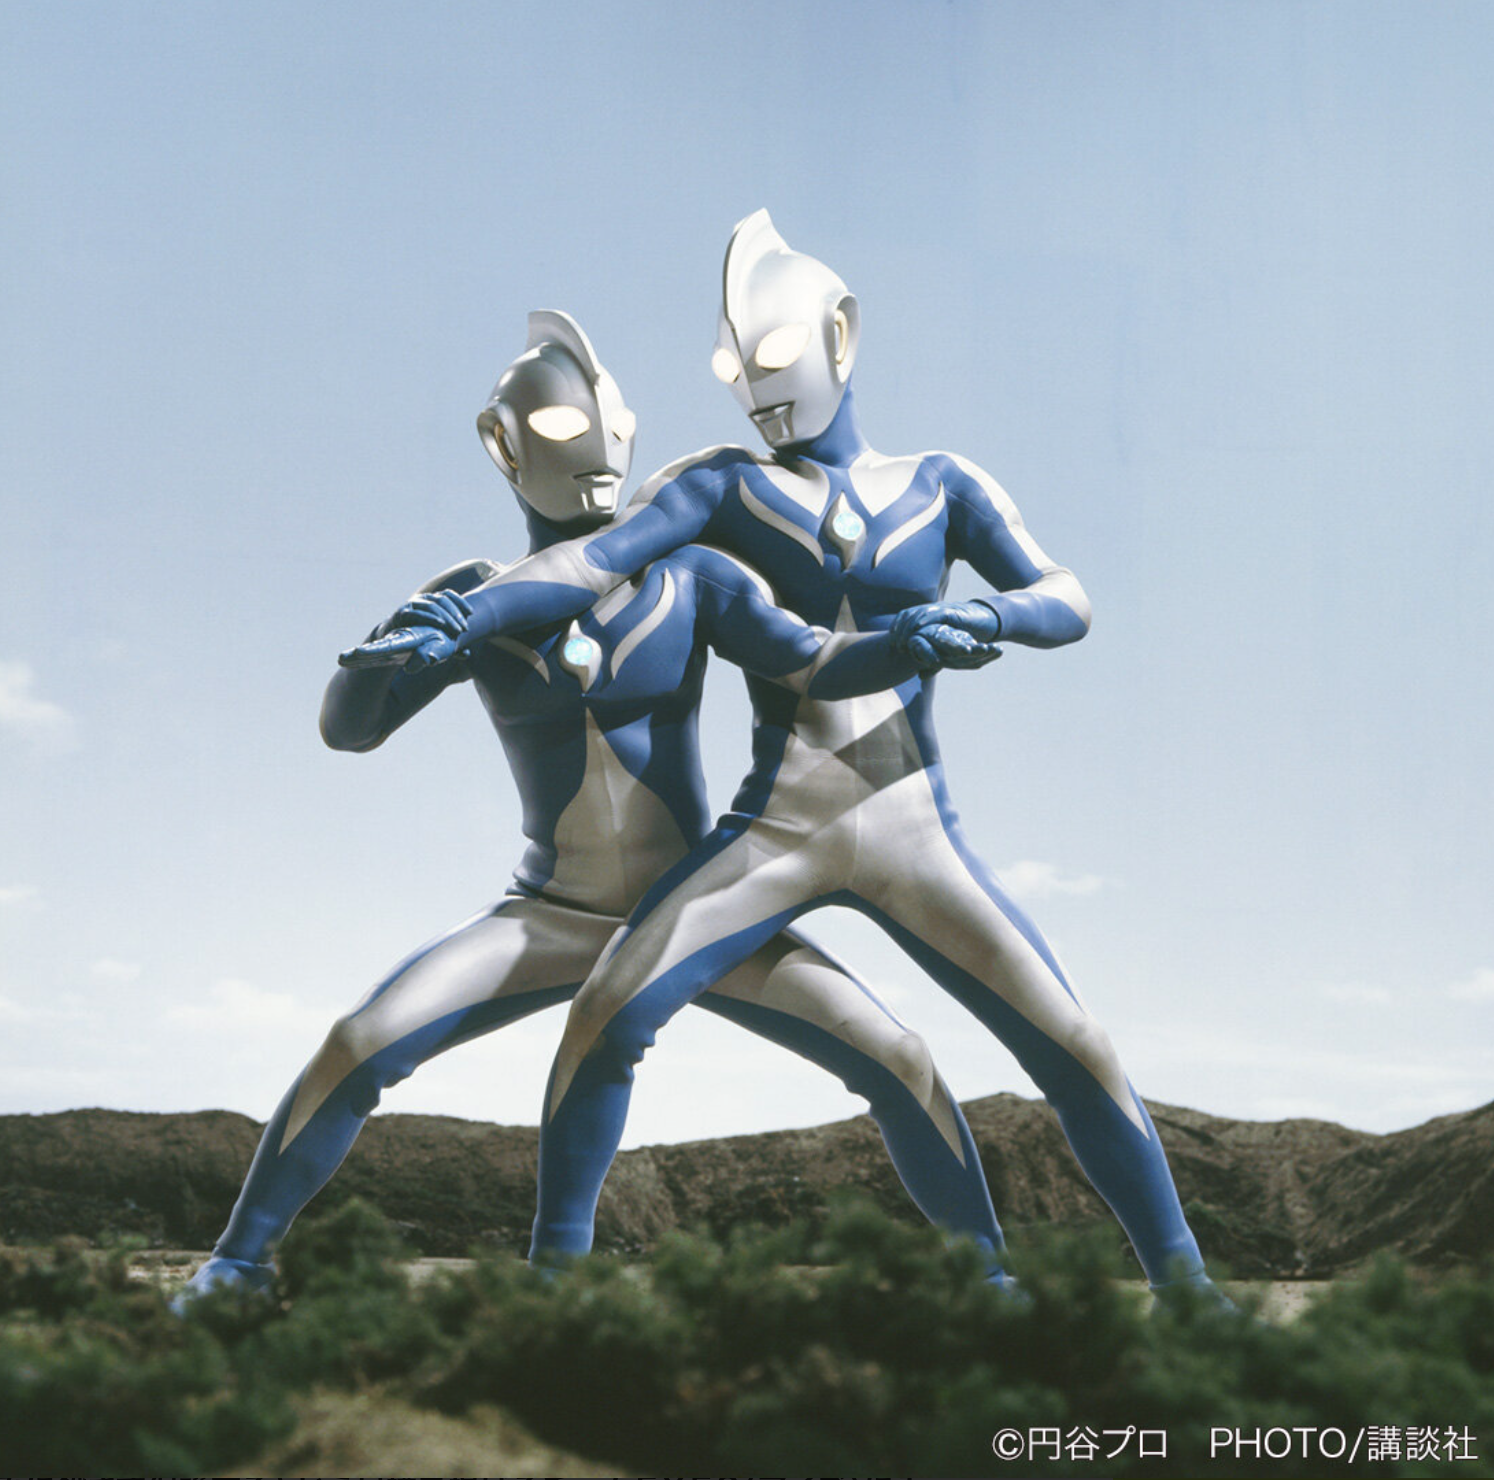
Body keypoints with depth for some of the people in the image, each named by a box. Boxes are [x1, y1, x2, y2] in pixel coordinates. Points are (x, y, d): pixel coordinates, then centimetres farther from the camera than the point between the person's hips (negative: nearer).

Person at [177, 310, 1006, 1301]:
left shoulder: (693, 578, -6)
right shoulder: (475, 601, -5)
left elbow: (815, 664, -17)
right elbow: (347, 728, -10)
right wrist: (393, 642, -32)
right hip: (553, 919, 0)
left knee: (898, 1060, -15)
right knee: (355, 1050, -18)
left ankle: (989, 1269, 4)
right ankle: (240, 1261, 1)